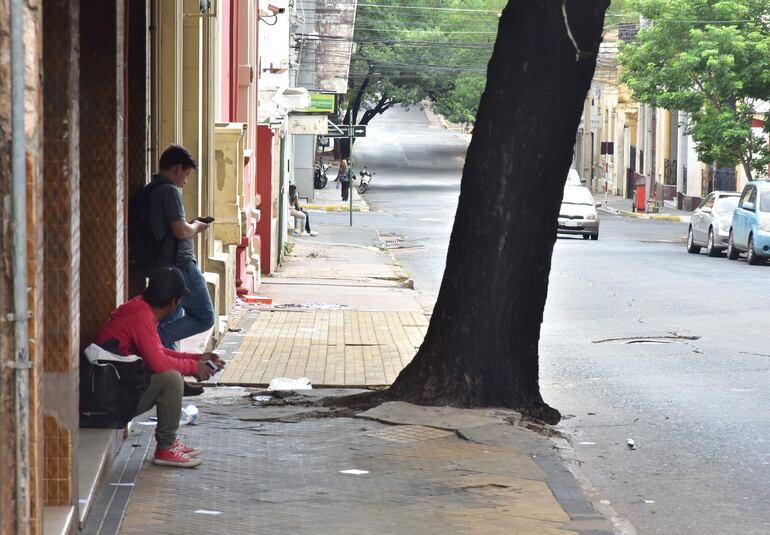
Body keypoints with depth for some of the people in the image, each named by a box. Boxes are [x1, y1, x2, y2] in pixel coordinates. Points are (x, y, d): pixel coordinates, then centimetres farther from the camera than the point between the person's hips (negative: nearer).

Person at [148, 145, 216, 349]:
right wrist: (196, 227, -1)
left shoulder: (150, 191, 14)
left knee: (173, 321, 16)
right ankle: (160, 336, -18)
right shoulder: (170, 191, -14)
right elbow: (180, 231, -21)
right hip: (180, 264, -10)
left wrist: (190, 226, 17)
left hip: (162, 268, 10)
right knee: (205, 317, -5)